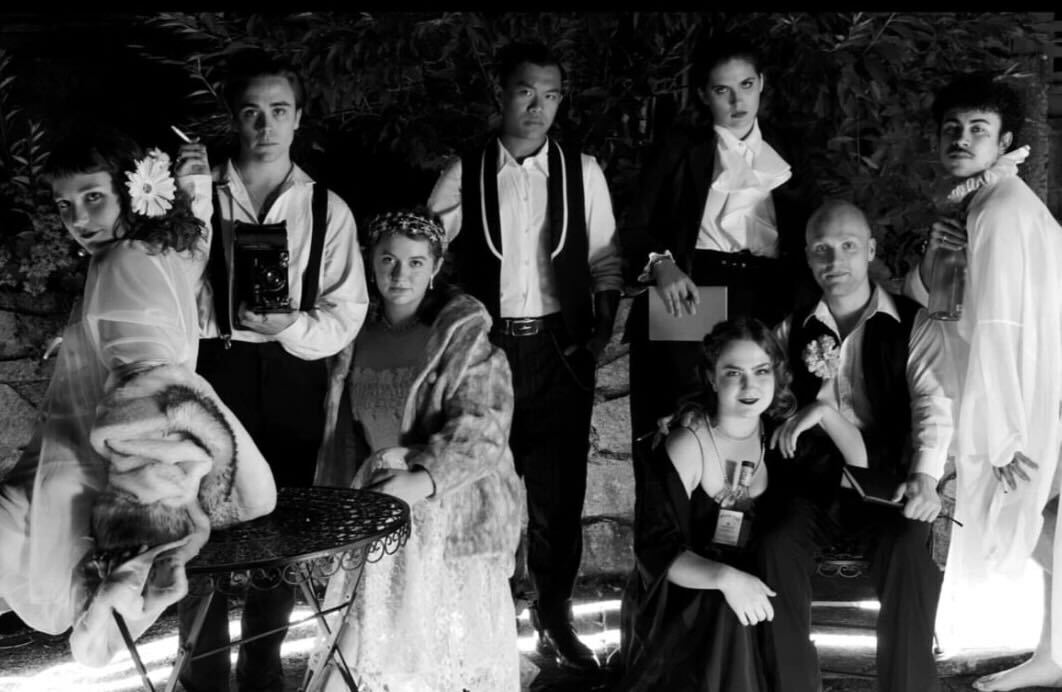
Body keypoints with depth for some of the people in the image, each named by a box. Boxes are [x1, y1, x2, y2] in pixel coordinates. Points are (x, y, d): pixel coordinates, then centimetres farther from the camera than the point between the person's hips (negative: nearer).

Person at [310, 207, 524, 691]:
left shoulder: (465, 339, -7)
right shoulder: (356, 337, 8)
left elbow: (481, 432, -14)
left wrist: (422, 479, -24)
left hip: (449, 499, -4)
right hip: (377, 499, 4)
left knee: (449, 644, -3)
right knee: (371, 635, 0)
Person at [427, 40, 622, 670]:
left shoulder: (582, 171, 5)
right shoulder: (463, 174, 1)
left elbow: (605, 262, 9)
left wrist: (603, 326, -3)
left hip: (560, 347, 1)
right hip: (485, 346, -1)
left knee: (560, 487, 5)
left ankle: (555, 614, 22)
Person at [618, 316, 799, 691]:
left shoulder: (776, 430, -2)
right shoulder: (688, 445, -20)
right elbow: (655, 550, -25)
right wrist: (725, 578, -39)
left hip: (750, 578, 6)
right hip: (676, 599, -6)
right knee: (728, 614, -33)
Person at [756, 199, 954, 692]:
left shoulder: (912, 325, 5)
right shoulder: (793, 330, 15)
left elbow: (933, 405, -7)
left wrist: (925, 475, -24)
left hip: (885, 472, -2)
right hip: (811, 472, 2)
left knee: (907, 554, -31)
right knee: (776, 547, -26)